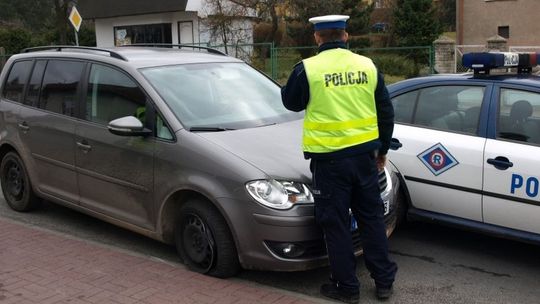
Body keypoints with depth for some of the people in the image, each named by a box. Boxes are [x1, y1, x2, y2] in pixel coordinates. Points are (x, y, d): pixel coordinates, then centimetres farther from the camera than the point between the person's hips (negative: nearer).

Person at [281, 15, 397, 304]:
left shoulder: (308, 68, -10)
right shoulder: (367, 65, 3)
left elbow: (291, 102, 7)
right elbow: (386, 112, 9)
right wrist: (382, 150, 21)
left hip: (330, 158, -4)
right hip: (364, 155, 4)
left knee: (336, 223, 7)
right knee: (372, 217, 16)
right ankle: (383, 280, 24)